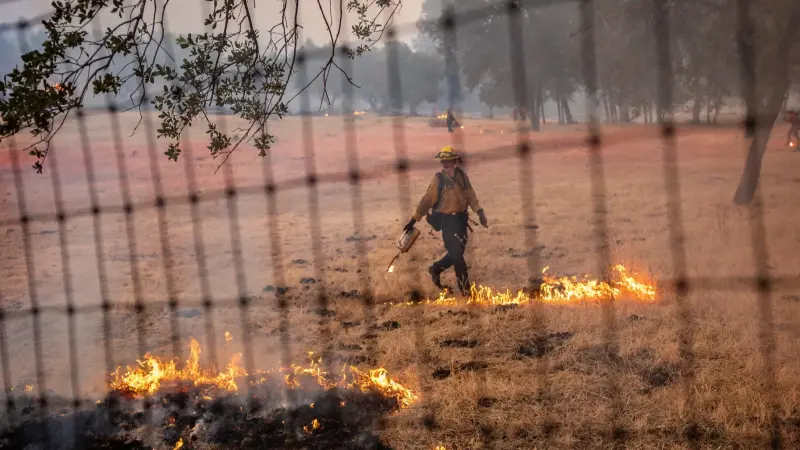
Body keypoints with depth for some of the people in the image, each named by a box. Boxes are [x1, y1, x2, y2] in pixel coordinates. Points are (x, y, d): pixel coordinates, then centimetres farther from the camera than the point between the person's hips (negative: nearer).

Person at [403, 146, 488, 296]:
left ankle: (436, 269, 39)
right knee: (457, 255, -7)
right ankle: (465, 288, 5)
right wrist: (414, 220, -8)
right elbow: (427, 199, -9)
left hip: (461, 218, 5)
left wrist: (479, 211, -16)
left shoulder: (462, 176, -1)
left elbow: (470, 195, -2)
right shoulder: (439, 179, -11)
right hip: (446, 220, -5)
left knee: (458, 252, 14)